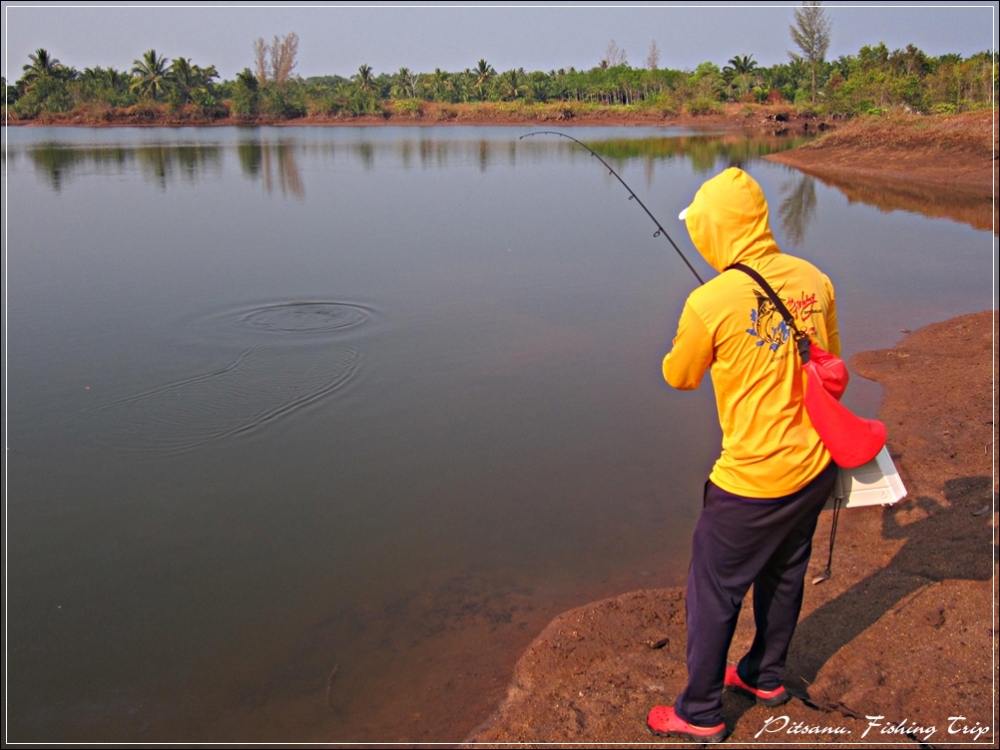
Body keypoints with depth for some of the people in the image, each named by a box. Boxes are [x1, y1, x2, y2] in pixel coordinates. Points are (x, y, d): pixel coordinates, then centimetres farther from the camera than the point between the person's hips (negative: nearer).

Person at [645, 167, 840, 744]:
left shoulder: (711, 302, -20)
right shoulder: (814, 279, -3)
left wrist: (684, 351, 16)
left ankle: (701, 714, 25)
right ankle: (767, 677, 45)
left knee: (715, 593, 10)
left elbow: (679, 378, -3)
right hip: (816, 467, 7)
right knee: (785, 576, 24)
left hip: (753, 481, -6)